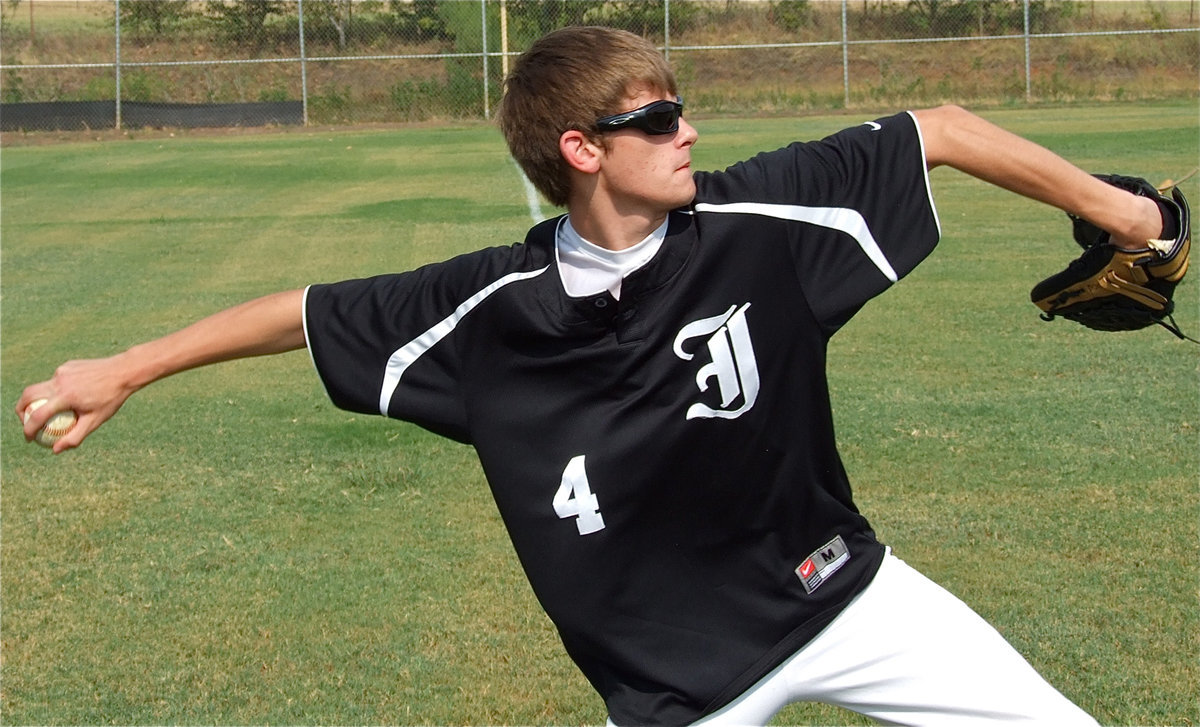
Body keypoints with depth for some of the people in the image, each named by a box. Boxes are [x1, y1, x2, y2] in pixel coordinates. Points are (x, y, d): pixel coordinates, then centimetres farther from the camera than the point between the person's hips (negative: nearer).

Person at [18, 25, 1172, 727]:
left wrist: (1102, 204, -7)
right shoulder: (493, 308, -14)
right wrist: (123, 372, -1)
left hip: (837, 592, 2)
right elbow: (311, 313, -4)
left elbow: (940, 131, -9)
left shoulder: (756, 222, -15)